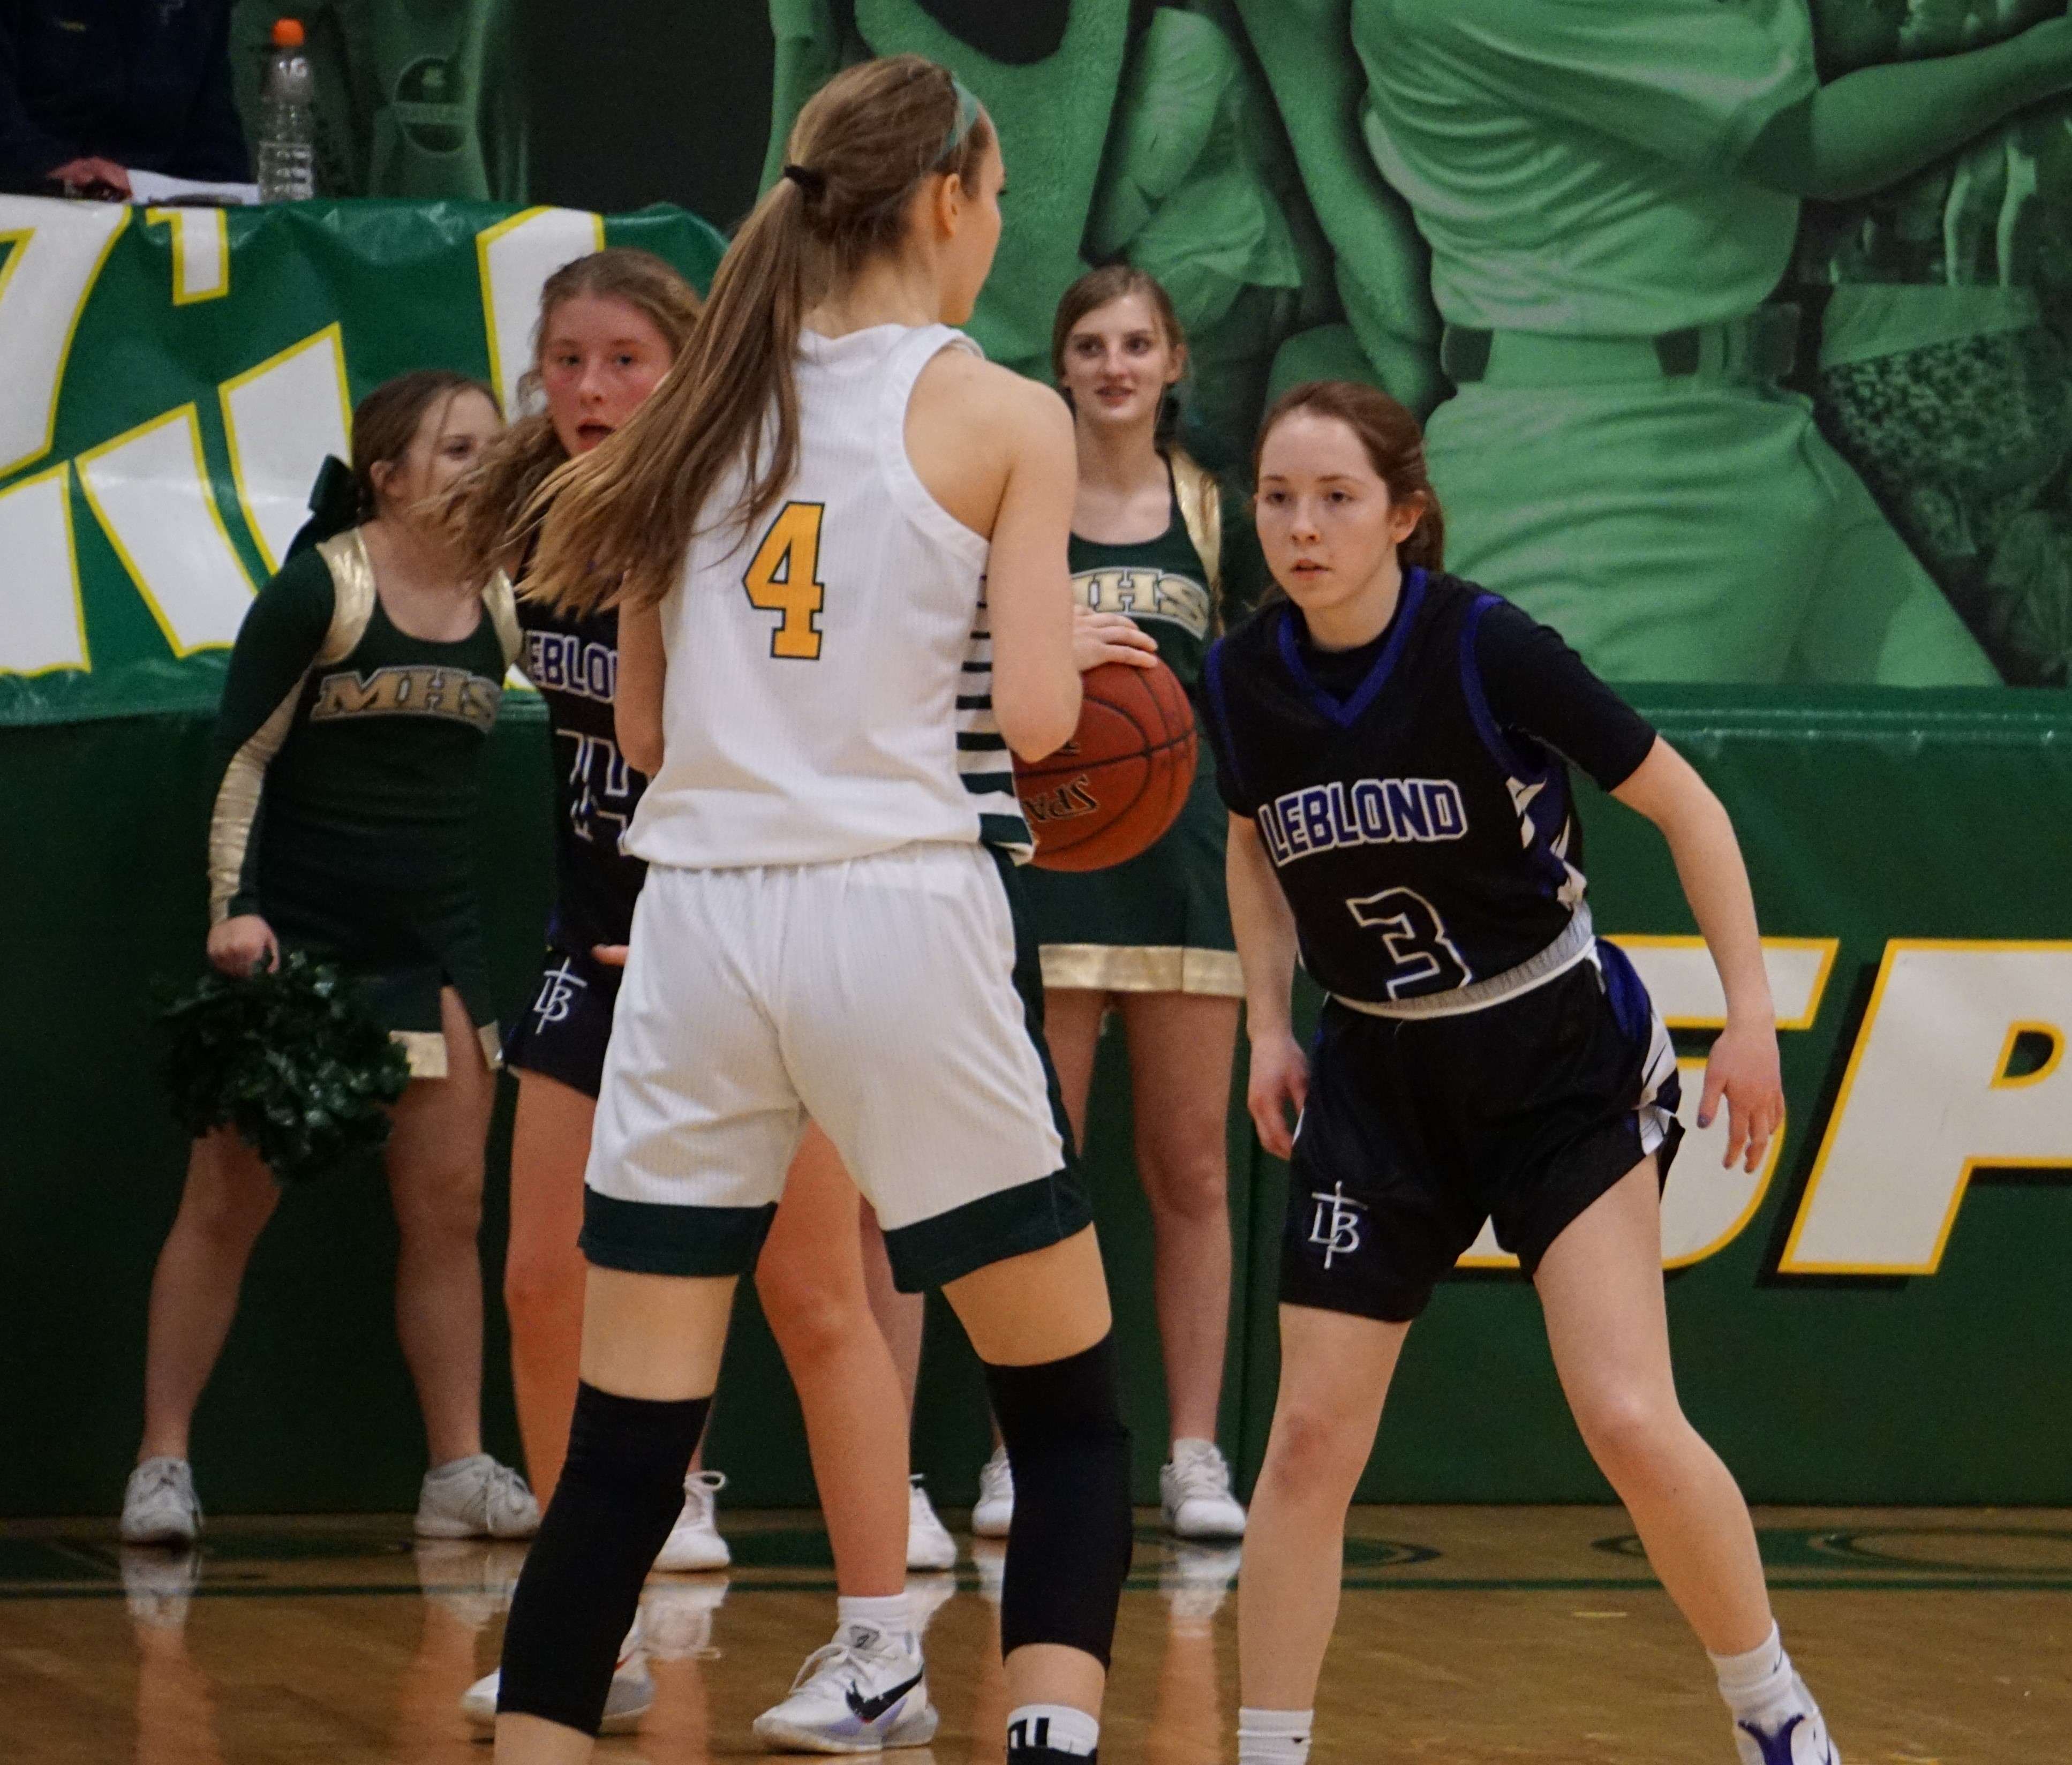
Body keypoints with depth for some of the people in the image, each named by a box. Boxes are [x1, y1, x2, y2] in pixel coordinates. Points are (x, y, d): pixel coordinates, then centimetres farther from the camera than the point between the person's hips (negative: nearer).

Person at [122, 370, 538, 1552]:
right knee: (228, 1201, -1)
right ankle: (164, 1461, 5)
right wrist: (235, 904, -16)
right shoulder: (319, 592, -10)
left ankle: (461, 1471, 8)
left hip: (434, 942, 5)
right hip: (292, 937, -5)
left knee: (449, 1207, 3)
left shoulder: (510, 607, 4)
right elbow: (243, 754, -9)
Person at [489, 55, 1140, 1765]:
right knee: (1070, 1412, 8)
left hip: (699, 916, 4)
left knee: (628, 1443, 7)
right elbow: (1034, 715, -7)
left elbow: (644, 721, 15)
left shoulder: (711, 401, 12)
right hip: (900, 914, -4)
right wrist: (1074, 650, 14)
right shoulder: (1003, 417, -1)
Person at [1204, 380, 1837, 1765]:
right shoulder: (1244, 680, -8)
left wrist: (1751, 1016, -12)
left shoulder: (1485, 648, -21)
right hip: (1380, 1077, 4)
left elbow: (1682, 805, -11)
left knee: (1630, 1419, -14)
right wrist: (1269, 1026, 6)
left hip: (1559, 1060, -4)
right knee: (1310, 1438, -3)